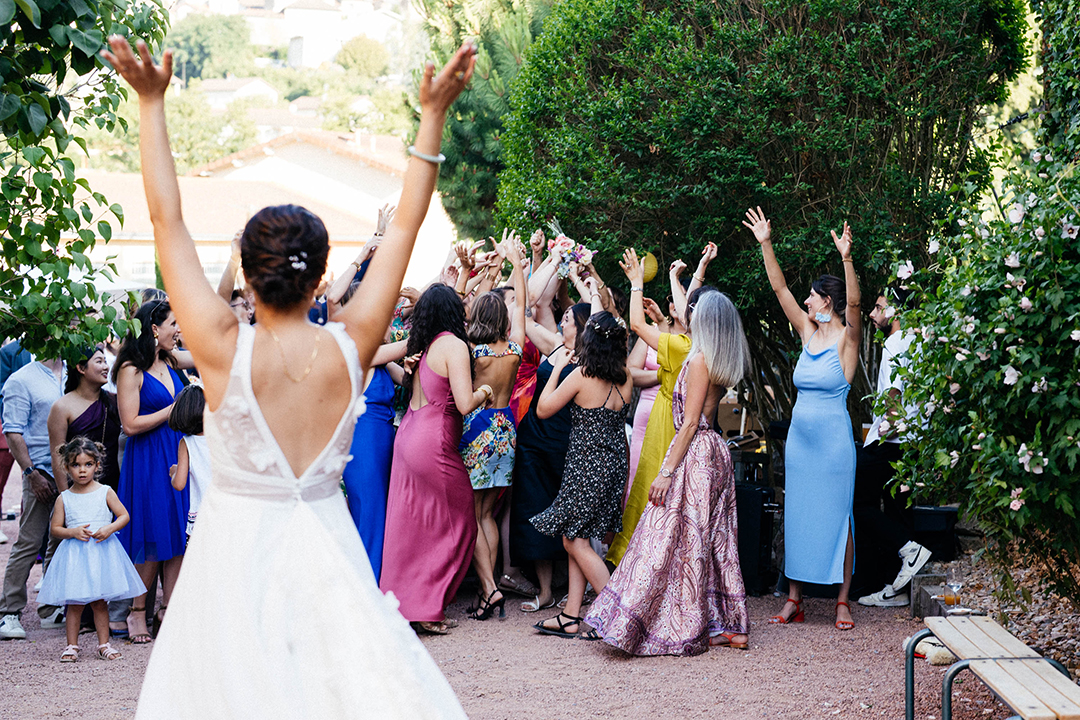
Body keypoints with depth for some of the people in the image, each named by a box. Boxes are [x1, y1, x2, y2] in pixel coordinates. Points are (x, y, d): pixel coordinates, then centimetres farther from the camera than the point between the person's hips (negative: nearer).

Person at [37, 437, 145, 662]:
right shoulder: (64, 499, 5)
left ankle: (103, 644, 13)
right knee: (74, 603, 0)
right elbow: (55, 528, 6)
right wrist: (73, 532, -12)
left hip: (102, 551, 0)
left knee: (99, 602, 4)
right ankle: (72, 645, 9)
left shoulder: (105, 493, 3)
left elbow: (124, 516, 4)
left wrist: (109, 528, -13)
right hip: (74, 554, 0)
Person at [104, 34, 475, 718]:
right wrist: (433, 115, 4)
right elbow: (405, 226, 0)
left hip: (237, 544, -2)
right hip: (325, 548, 2)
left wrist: (152, 102, -4)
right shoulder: (350, 348, -7)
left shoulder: (224, 349, -13)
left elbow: (168, 222, -8)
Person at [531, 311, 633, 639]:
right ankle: (571, 616, 14)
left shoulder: (581, 375, -16)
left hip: (587, 464, -7)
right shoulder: (625, 378, 0)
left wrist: (557, 368, 2)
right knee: (576, 539, 13)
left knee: (576, 541, 1)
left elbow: (543, 409, -6)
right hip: (615, 462, 7)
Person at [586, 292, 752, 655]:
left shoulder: (700, 359, -14)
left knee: (674, 539, -5)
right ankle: (728, 626, 12)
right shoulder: (724, 362, 11)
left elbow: (690, 422, -17)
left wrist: (667, 471, -18)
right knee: (713, 542, 11)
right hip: (715, 452, 9)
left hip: (694, 452, -9)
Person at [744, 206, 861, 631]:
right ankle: (794, 600, 12)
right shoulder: (808, 333, 9)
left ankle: (842, 602, 6)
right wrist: (765, 245, 1)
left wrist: (847, 258, -38)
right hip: (800, 436, 6)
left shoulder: (846, 338, -7)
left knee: (837, 515, -1)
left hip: (833, 438, -6)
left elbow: (854, 303, -26)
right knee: (796, 514, 7)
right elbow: (779, 288, 7)